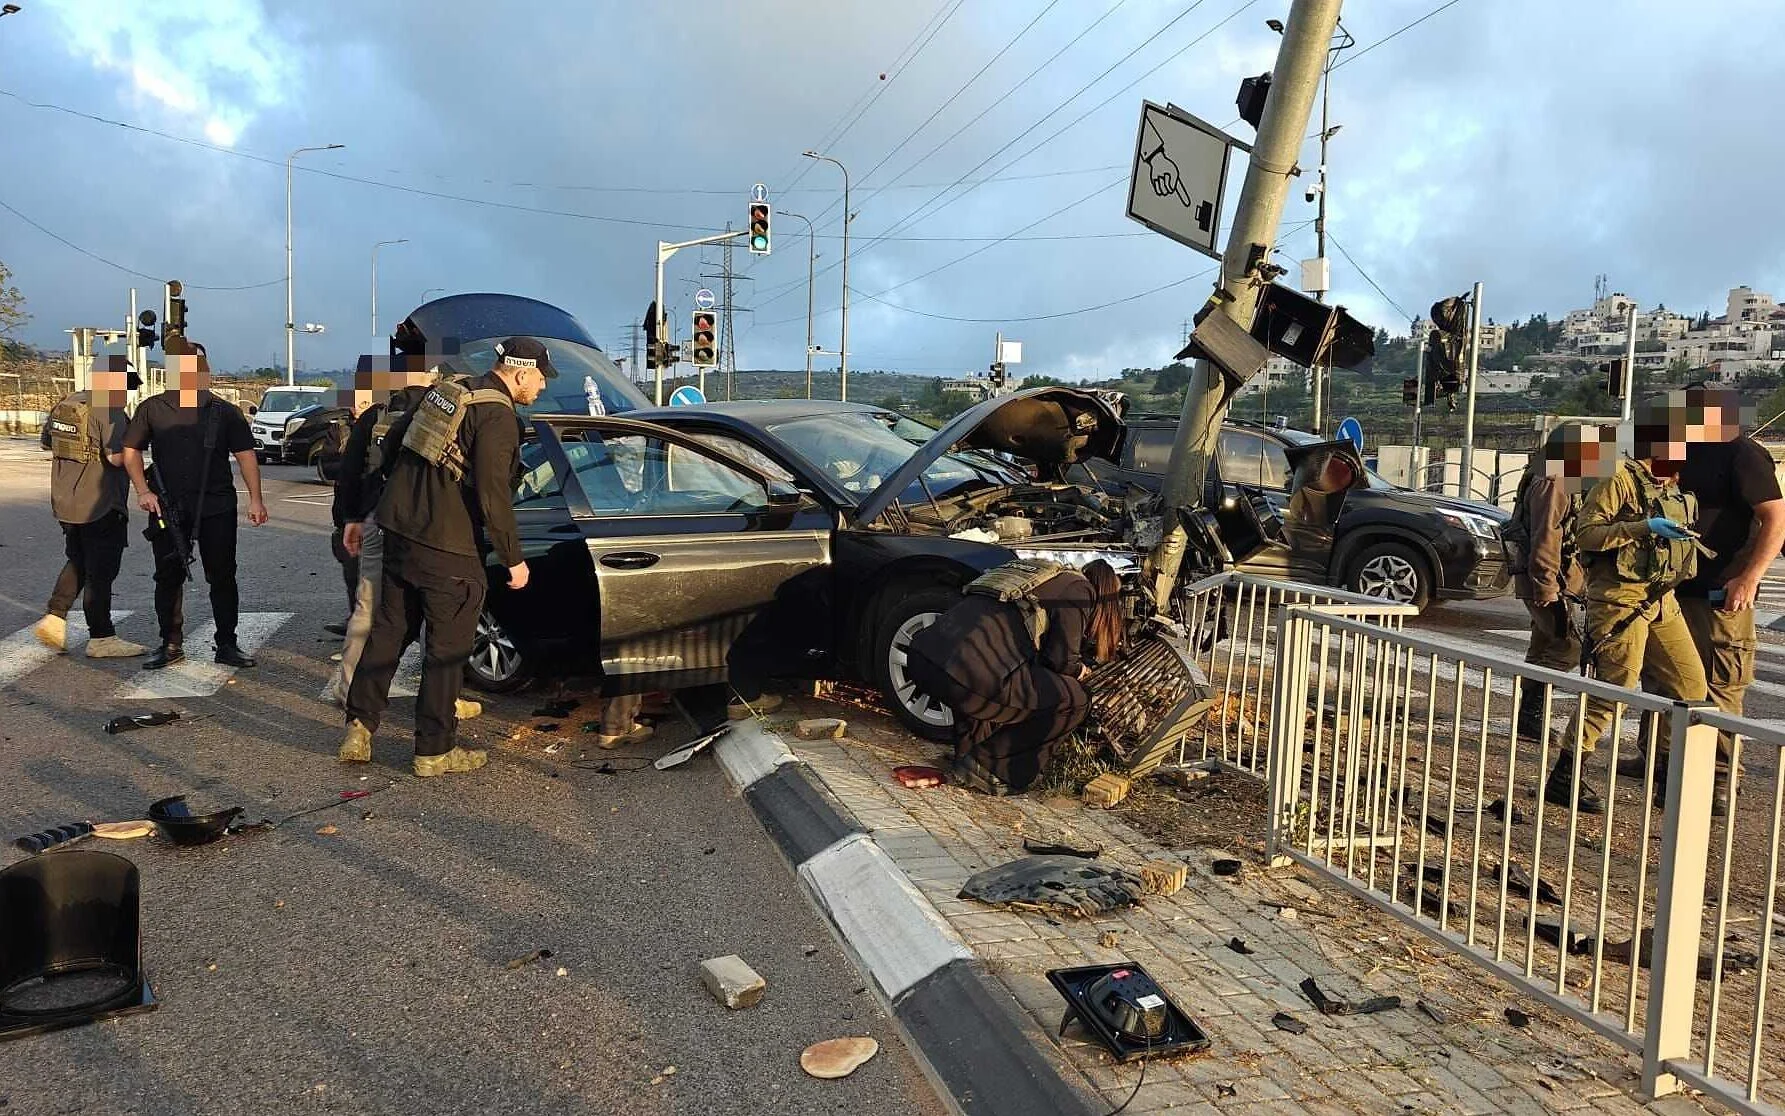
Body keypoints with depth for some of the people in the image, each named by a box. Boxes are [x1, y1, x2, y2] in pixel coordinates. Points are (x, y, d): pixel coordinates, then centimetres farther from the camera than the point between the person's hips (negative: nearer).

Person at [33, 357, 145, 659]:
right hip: (101, 506, -8)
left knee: (77, 563, 23)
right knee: (100, 572, 1)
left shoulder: (65, 405, 9)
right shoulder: (109, 410, -18)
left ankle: (54, 617, 16)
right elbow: (117, 457, -26)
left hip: (66, 503, 8)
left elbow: (49, 445, 19)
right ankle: (101, 639, 8)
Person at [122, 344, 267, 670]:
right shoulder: (152, 409, 6)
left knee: (222, 576, 3)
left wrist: (255, 499, -9)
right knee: (168, 577, 8)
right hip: (167, 508, 1)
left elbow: (246, 455, 0)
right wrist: (143, 491, -3)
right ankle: (171, 645, 19)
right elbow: (131, 451, 10)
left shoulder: (225, 413, 4)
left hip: (217, 508, -1)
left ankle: (227, 645, 11)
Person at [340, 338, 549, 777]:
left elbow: (392, 441, 20)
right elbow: (493, 496, -20)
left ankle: (359, 728, 21)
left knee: (387, 630, 16)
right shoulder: (498, 417, -15)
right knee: (447, 646, 3)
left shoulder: (445, 390, 10)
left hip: (398, 530, 8)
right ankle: (434, 751, 11)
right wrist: (513, 559, -11)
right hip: (446, 547, -8)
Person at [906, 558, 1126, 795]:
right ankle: (986, 764, 7)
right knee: (1075, 701, 7)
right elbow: (1060, 659, 5)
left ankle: (967, 751, 25)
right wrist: (1079, 671, 27)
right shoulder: (1080, 589, 10)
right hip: (971, 673, -9)